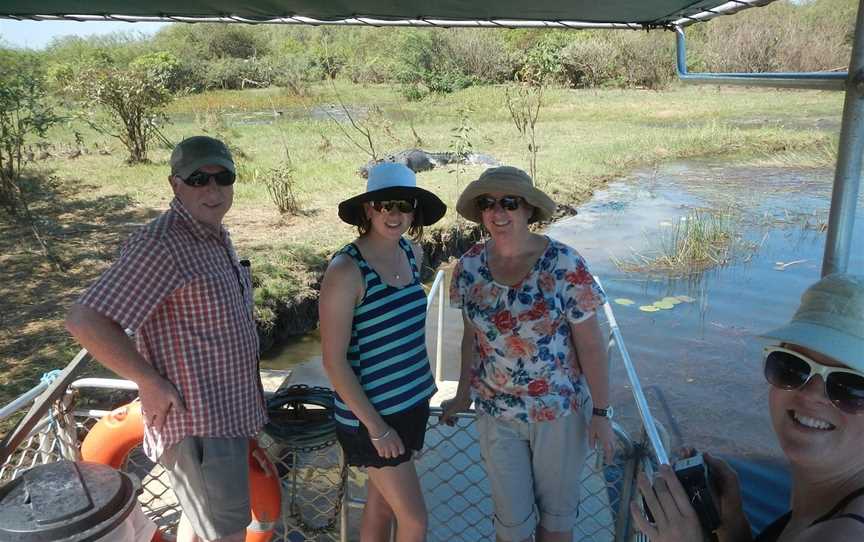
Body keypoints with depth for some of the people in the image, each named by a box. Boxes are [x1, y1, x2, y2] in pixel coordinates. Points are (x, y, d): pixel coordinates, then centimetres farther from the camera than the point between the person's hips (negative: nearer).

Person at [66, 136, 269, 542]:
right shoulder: (161, 244, -21)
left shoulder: (217, 238, 9)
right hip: (197, 424, -9)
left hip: (225, 413, 10)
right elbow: (85, 321, -25)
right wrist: (150, 383, -21)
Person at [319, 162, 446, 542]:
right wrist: (376, 427, -16)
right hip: (371, 412, -6)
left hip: (413, 402, 6)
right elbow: (334, 361, -18)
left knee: (381, 504, 20)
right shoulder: (346, 269, -20)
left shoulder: (412, 253, 0)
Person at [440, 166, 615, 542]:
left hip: (560, 410, -2)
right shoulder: (469, 266, -6)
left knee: (557, 511, 17)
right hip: (496, 413, 3)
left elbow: (590, 343, -11)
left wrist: (601, 412, -9)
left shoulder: (564, 264, -17)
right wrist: (463, 395, 12)